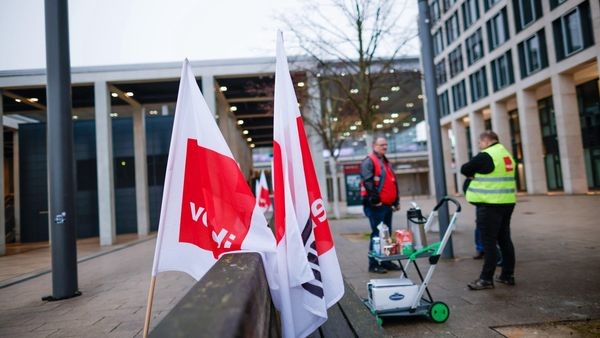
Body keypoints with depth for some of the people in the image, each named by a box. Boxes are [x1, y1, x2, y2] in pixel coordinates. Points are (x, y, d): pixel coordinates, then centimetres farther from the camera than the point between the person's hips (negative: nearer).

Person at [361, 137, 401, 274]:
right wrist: (374, 199, -21)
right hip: (376, 205, -9)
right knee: (377, 234, -6)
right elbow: (367, 182, -19)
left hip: (387, 205, 9)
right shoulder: (369, 161, -8)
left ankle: (386, 261, 24)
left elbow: (393, 183, 25)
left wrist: (396, 201, 21)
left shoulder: (386, 162, 22)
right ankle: (374, 264, 2)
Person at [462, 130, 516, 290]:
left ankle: (486, 279, 1)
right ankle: (508, 275, 23)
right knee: (504, 240, 14)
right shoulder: (507, 155, 15)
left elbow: (464, 169, -6)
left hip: (489, 204, -9)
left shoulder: (486, 155, -13)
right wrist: (479, 175, 8)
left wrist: (473, 174, 13)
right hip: (507, 202, 9)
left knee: (489, 242, -4)